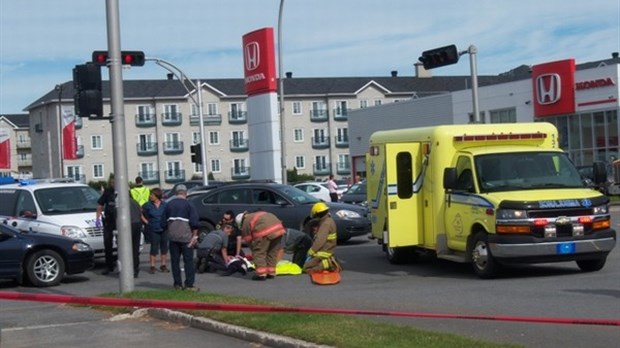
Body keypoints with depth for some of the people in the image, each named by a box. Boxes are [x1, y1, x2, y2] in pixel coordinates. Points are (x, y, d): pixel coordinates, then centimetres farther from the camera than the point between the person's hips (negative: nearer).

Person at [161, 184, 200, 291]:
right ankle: (189, 285, -3)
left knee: (175, 261, 10)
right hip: (186, 237, -4)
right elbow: (194, 222, -11)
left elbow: (163, 223, 11)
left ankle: (178, 284, 12)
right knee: (188, 261, 0)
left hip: (173, 237, 4)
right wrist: (195, 236, -5)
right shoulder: (188, 205, -5)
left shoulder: (169, 205, 8)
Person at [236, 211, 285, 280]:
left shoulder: (245, 223, 14)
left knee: (259, 253, 5)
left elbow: (248, 239, 16)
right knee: (273, 252, 19)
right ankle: (271, 273, 23)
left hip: (265, 230, -7)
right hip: (278, 227, 7)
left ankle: (261, 274, 2)